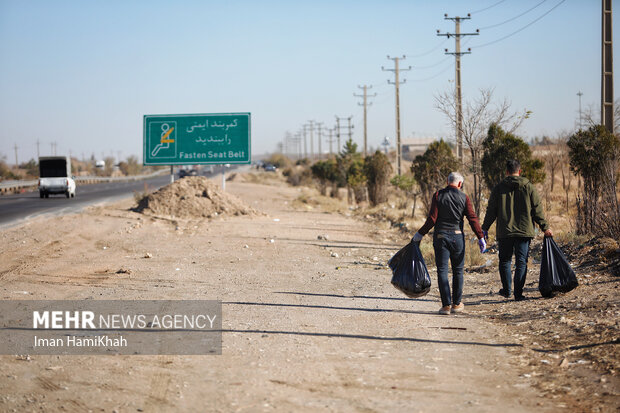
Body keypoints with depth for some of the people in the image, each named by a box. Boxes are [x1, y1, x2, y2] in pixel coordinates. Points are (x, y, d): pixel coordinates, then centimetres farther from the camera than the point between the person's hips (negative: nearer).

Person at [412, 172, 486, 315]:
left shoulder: (438, 195, -2)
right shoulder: (464, 197, 1)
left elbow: (432, 218, -7)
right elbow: (473, 219, -3)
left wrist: (420, 233, 1)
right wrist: (481, 238, 2)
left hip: (440, 236, -1)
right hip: (457, 236, 1)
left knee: (442, 271, 1)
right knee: (458, 271, 13)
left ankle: (446, 305, -5)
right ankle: (456, 304, 17)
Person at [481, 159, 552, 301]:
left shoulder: (499, 188, 1)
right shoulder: (528, 187, 1)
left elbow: (491, 211, 2)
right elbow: (537, 210, 2)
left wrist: (485, 228, 10)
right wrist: (545, 227, 8)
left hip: (504, 231, 1)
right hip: (524, 231, 0)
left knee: (505, 261, 15)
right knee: (521, 262, 3)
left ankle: (507, 290, 17)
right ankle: (518, 293, -2)